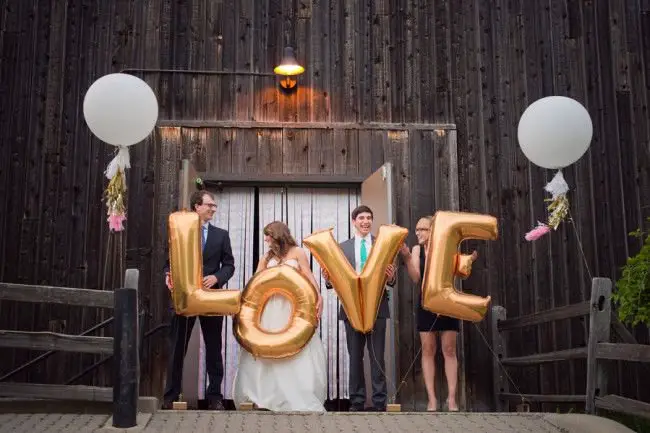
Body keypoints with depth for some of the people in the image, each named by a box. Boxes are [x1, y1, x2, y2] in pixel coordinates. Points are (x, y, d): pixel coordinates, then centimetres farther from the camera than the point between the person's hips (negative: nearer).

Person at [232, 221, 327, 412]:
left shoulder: (297, 252, 4)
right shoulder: (267, 257, 14)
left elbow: (308, 277, -4)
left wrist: (318, 298, -18)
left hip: (293, 306, -3)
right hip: (271, 307, 4)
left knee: (297, 350, -5)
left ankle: (302, 397, 0)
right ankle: (268, 396, 8)